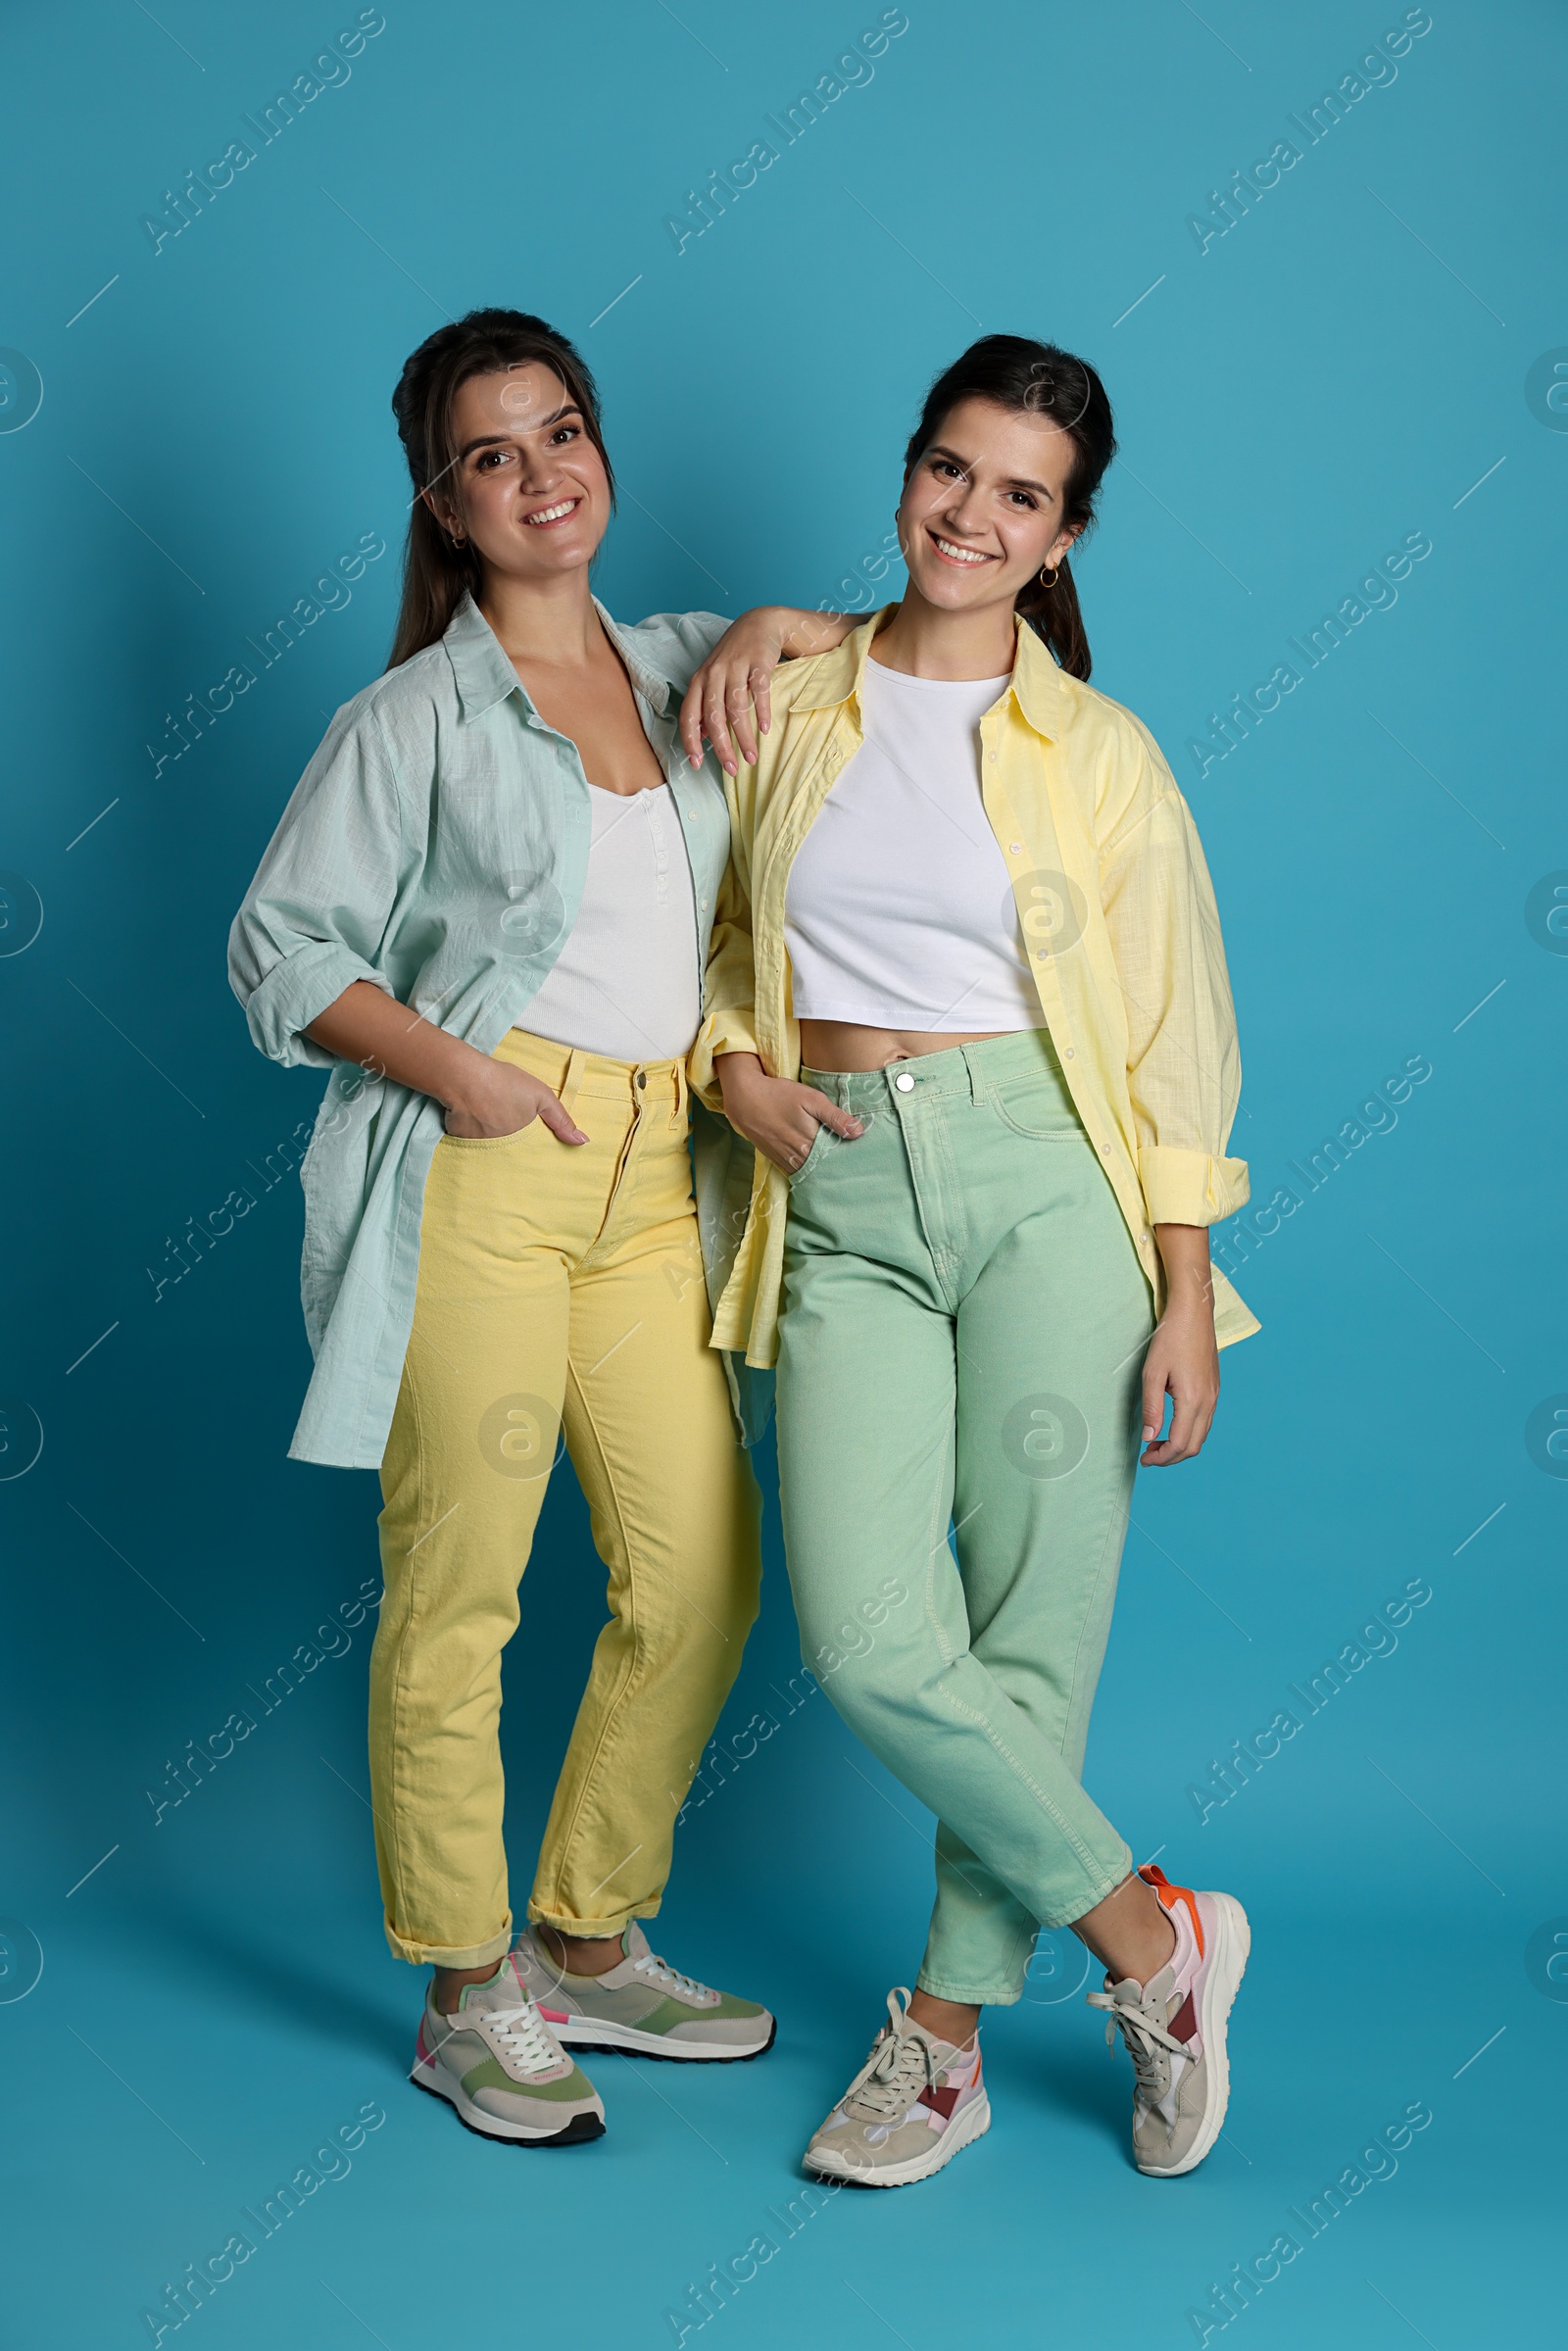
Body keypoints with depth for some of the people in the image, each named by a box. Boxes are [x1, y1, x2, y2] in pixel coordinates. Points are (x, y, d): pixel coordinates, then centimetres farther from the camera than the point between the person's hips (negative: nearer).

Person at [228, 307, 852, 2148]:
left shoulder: (683, 668, 15)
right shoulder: (419, 717, 1)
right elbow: (279, 946, 1)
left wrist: (784, 633, 8)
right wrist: (447, 1069, -13)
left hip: (651, 1175, 5)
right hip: (477, 1170, -5)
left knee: (703, 1579, 5)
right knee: (455, 1599, -2)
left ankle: (587, 1944, 24)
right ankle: (467, 1997, 15)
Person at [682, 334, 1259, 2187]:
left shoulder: (1099, 755, 3)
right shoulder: (785, 710, 9)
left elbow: (1176, 1041, 2)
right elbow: (713, 940, 20)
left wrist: (1187, 1298, -3)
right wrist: (732, 1071, 0)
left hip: (1049, 1188, -1)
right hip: (844, 1204, 2)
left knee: (1030, 1632, 0)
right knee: (870, 1640, -11)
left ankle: (947, 2030, 20)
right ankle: (1152, 1937, 11)